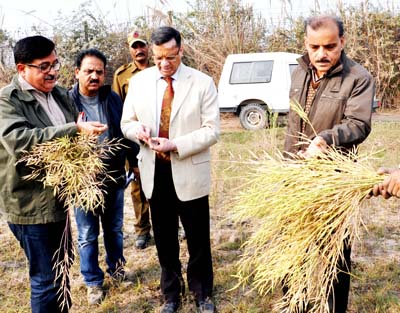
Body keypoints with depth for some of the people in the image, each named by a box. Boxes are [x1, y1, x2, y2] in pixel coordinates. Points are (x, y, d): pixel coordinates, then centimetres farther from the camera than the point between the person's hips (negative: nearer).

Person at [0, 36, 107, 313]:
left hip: (58, 196, 8)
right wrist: (75, 129, -34)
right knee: (47, 279, 2)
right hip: (31, 204, -7)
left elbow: (74, 137, 19)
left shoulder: (59, 93, 8)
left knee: (63, 266, 22)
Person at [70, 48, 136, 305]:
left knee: (114, 229, 20)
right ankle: (93, 281, 28)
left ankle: (116, 267, 42)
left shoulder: (113, 99, 0)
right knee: (87, 236, 11)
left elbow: (125, 132, 7)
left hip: (114, 177, 3)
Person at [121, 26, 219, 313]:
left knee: (198, 239, 9)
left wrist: (176, 145, -23)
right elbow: (126, 122, 8)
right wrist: (138, 130, -17)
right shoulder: (138, 81, 2)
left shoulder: (202, 83, -7)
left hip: (190, 173, -2)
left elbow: (212, 130, -10)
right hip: (154, 173, 3)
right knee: (164, 239, 16)